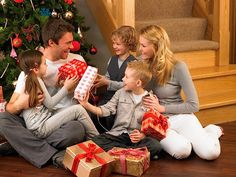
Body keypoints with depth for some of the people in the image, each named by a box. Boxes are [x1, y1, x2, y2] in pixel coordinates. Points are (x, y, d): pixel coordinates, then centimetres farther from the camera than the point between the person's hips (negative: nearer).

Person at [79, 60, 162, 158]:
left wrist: (142, 135, -17)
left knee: (155, 145, -33)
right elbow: (105, 110, 5)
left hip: (137, 138, -2)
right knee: (95, 142, -26)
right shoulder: (121, 93, 10)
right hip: (117, 135, 2)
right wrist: (86, 104, -6)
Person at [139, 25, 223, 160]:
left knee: (210, 153, -23)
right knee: (181, 150, -33)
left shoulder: (178, 67, -11)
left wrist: (162, 108, -11)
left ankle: (212, 131, 13)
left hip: (180, 117, -1)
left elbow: (193, 105, -7)